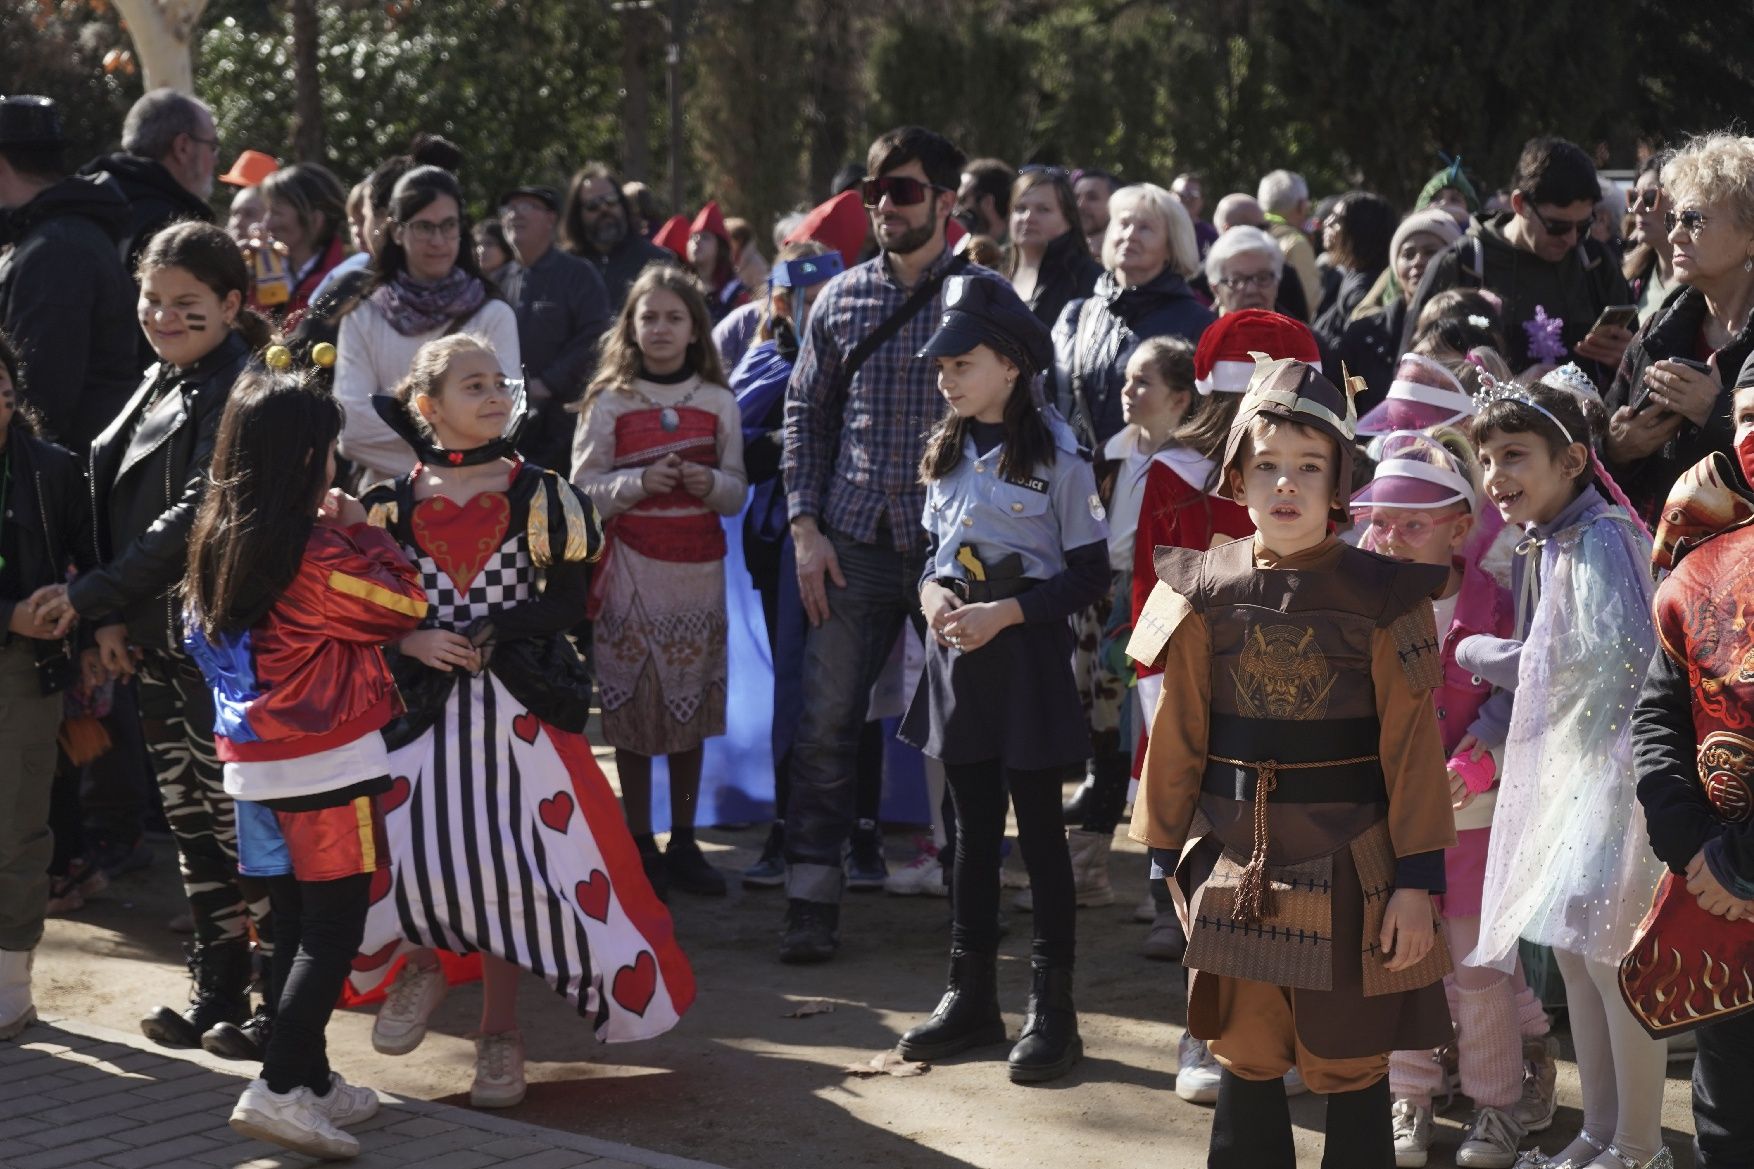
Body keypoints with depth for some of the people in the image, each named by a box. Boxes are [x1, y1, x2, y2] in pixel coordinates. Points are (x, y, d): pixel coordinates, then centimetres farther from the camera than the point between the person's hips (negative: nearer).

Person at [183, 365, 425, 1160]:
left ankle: (312, 1081, 22)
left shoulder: (217, 539, 5)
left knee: (293, 927, 14)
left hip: (255, 762, 8)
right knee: (334, 929, -3)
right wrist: (362, 530, 1)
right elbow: (406, 605, -12)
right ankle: (279, 1088, -9)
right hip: (329, 764, -8)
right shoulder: (314, 553, -19)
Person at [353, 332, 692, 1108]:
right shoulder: (395, 506, 5)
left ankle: (499, 1029, 15)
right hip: (424, 711, 1)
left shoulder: (539, 496, 2)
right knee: (389, 853, -15)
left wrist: (491, 637, -12)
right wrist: (413, 643, -11)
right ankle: (420, 958, 19)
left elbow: (566, 603, -1)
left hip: (518, 709, 0)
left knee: (506, 863, -3)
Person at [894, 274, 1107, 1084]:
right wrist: (932, 590, -5)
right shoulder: (947, 452, 8)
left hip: (1027, 655, -6)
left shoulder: (1055, 455, -11)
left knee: (1039, 831, 0)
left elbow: (1089, 573, -10)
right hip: (957, 653, 6)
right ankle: (971, 998, 21)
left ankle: (1051, 1010, 7)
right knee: (973, 829, 12)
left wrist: (1006, 612, -19)